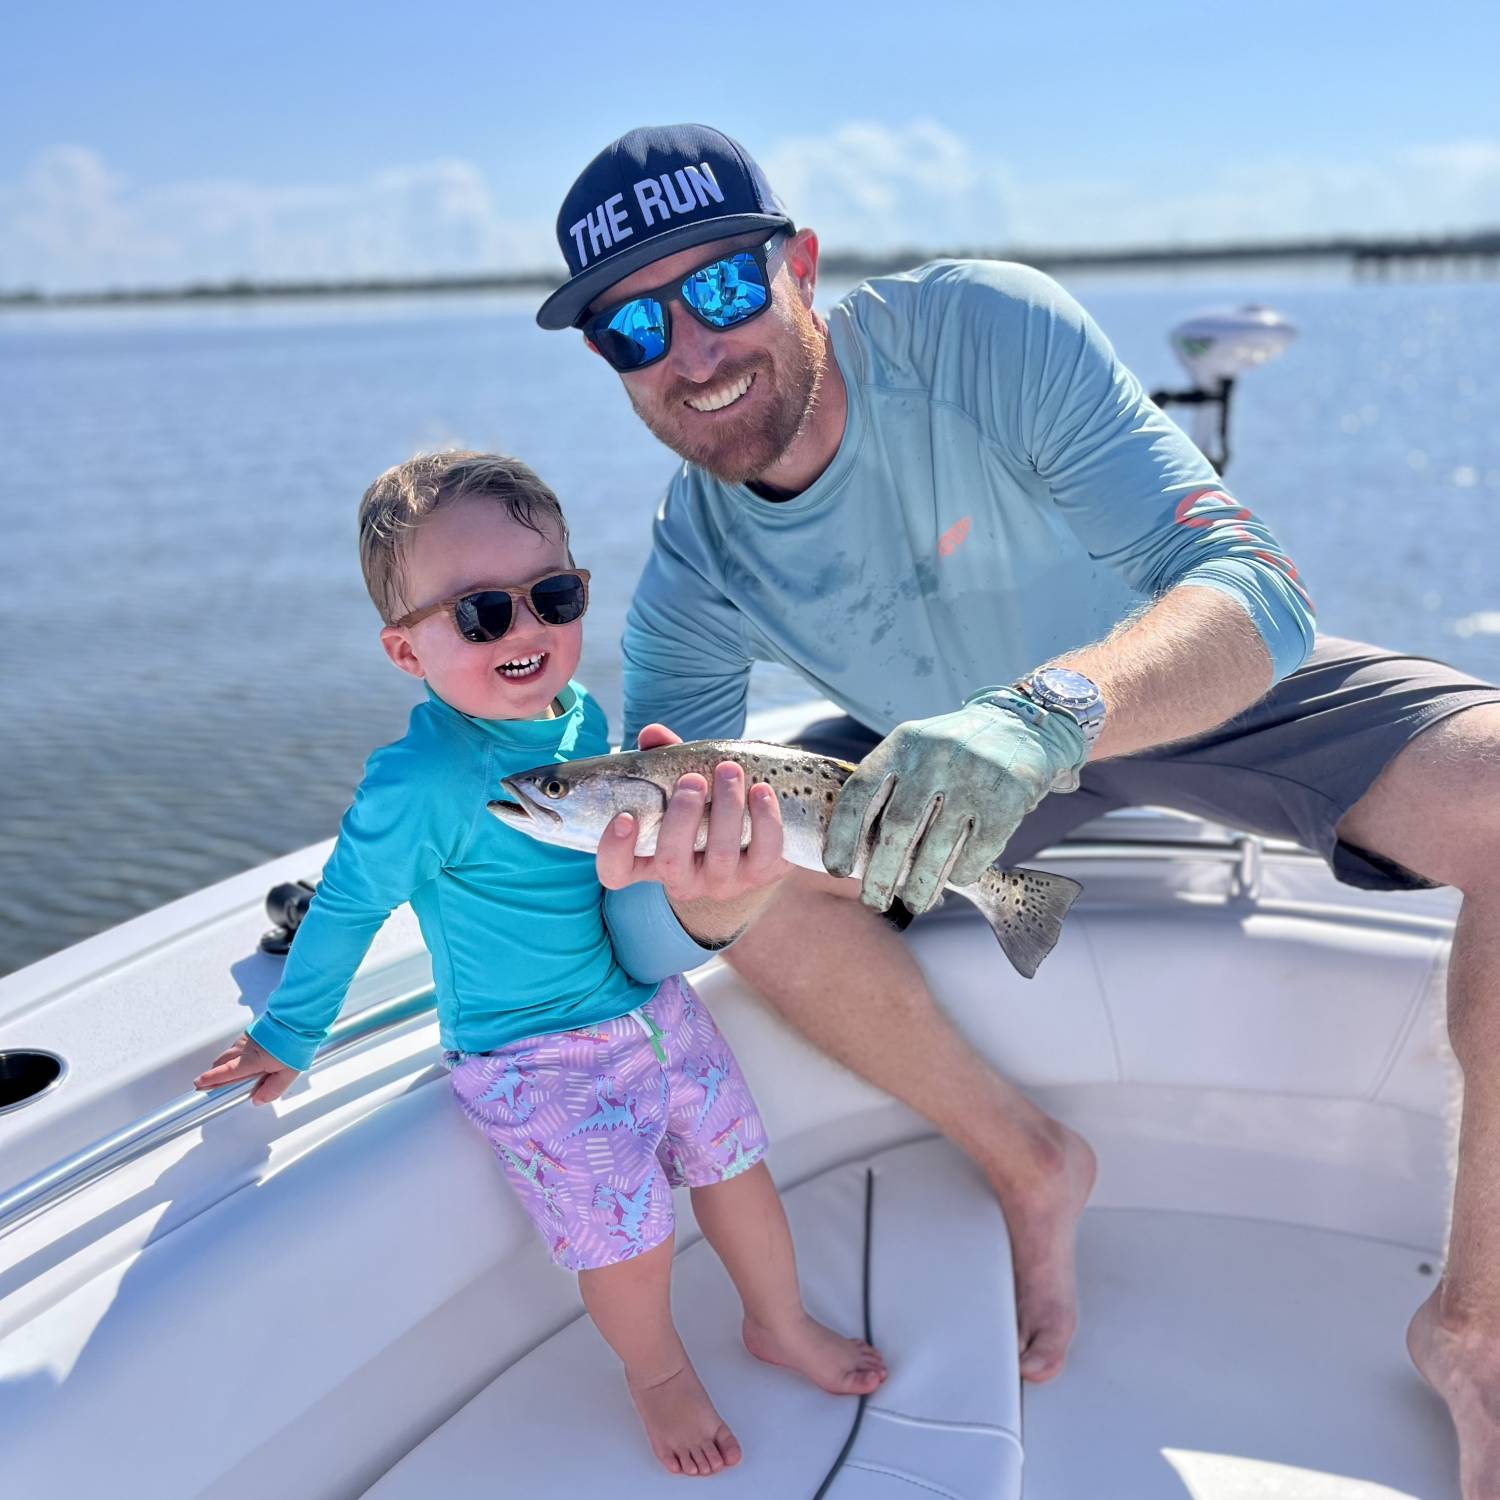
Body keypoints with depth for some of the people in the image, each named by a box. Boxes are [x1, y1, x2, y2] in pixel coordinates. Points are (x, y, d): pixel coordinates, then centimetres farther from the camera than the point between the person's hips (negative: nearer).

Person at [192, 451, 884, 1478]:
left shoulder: (581, 714, -5)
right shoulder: (422, 783, -27)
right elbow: (347, 910, -13)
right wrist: (288, 1034, -1)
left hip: (655, 1002, 7)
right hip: (538, 1064, -6)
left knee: (737, 1170, 18)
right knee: (630, 1248, 6)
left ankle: (783, 1326, 47)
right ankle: (659, 1372, 41)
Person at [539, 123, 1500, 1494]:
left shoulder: (984, 328, -28)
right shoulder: (691, 575, -19)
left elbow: (1258, 588, -36)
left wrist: (1042, 712, -56)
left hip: (1207, 682, -2)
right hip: (947, 744, 3)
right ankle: (1031, 1166, 0)